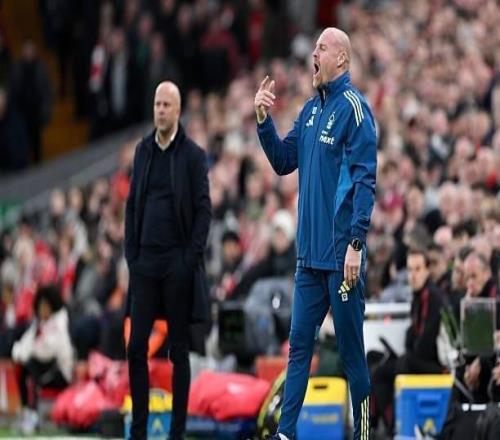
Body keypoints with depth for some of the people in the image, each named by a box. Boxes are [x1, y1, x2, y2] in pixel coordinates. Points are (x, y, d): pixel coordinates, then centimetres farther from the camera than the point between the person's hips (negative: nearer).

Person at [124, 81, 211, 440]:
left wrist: (190, 259, -11)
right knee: (137, 348, 0)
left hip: (178, 262, -4)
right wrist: (132, 255, 5)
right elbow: (132, 205, 13)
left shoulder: (193, 155, -2)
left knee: (179, 351, 2)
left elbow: (203, 210, -5)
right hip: (145, 261, 4)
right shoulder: (143, 151, 11)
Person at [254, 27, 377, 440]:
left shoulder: (354, 108, -11)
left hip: (341, 254, -8)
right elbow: (284, 161, 17)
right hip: (310, 252, 8)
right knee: (299, 343, 7)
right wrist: (263, 120, 2)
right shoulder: (311, 109, 13)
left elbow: (365, 180, -15)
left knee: (351, 349, -1)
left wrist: (356, 244, -20)